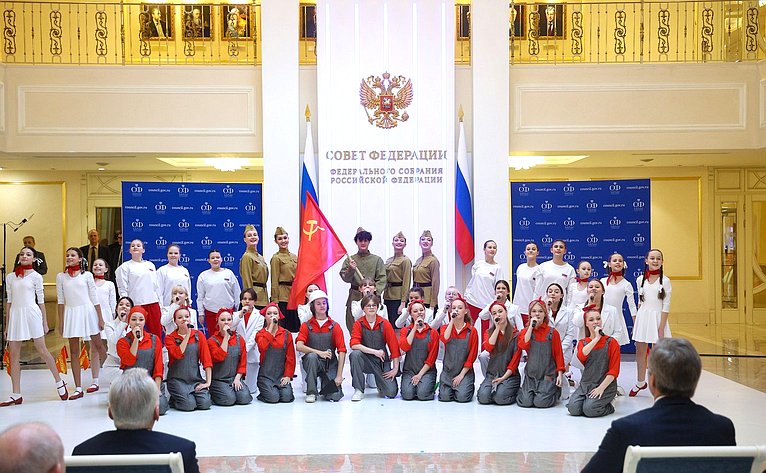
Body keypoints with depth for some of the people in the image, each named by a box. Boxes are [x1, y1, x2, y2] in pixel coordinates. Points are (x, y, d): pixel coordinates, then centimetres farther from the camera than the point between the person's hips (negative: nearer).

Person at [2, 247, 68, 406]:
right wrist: (7, 325, 12)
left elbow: (41, 300, 4)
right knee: (13, 355, 2)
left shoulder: (36, 276, 3)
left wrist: (44, 322, 3)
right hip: (15, 315, 4)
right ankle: (16, 395, 7)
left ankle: (59, 382, 13)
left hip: (31, 313, -4)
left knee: (42, 351, -3)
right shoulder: (10, 277, 12)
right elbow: (9, 301, 14)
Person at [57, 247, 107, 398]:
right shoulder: (61, 276, 6)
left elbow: (94, 298, 4)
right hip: (70, 313, 1)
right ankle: (78, 388, 4)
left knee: (98, 347, 3)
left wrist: (100, 318, 2)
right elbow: (61, 300, 8)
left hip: (88, 311, -1)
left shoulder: (87, 275, 2)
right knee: (74, 352, 1)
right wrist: (61, 322, 6)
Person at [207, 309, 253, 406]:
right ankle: (212, 395, 5)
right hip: (218, 380, -3)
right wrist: (226, 337, -18)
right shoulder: (212, 340, -3)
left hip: (235, 378, 3)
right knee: (229, 399, -25)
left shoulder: (239, 339, 8)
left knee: (245, 398, -20)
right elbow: (219, 357, -21)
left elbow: (243, 362, 7)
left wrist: (237, 378, -7)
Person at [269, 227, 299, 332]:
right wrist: (275, 300, -11)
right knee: (284, 327, -5)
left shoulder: (294, 257, 14)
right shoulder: (276, 258, -4)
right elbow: (274, 281, -7)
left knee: (296, 325, 6)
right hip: (283, 296, -6)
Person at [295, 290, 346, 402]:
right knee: (312, 356, -35)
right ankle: (311, 393, -18)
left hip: (330, 364, 0)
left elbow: (342, 351, -4)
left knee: (335, 396, -18)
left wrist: (339, 375, -12)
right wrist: (319, 352, -26)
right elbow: (299, 346, -12)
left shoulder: (334, 326, 2)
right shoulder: (306, 326, 3)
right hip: (312, 363, 0)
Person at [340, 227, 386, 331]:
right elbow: (346, 278, 2)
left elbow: (382, 279, 1)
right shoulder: (349, 260, 10)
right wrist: (350, 270, -17)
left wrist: (375, 291, -14)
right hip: (354, 296, 1)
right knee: (353, 326, -1)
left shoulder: (377, 260, 7)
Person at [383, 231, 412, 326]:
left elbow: (406, 283, -12)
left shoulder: (406, 261, -8)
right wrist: (384, 298, 13)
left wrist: (403, 303, -18)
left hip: (398, 297, -7)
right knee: (390, 323, 11)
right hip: (388, 296, 8)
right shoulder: (388, 260, 15)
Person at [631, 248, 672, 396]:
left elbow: (666, 306, -7)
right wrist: (636, 322, 11)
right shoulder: (640, 280, 6)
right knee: (640, 351, 9)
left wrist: (661, 328, -12)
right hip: (642, 317, 4)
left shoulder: (665, 281, -5)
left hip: (657, 317, -4)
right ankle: (640, 382, 26)